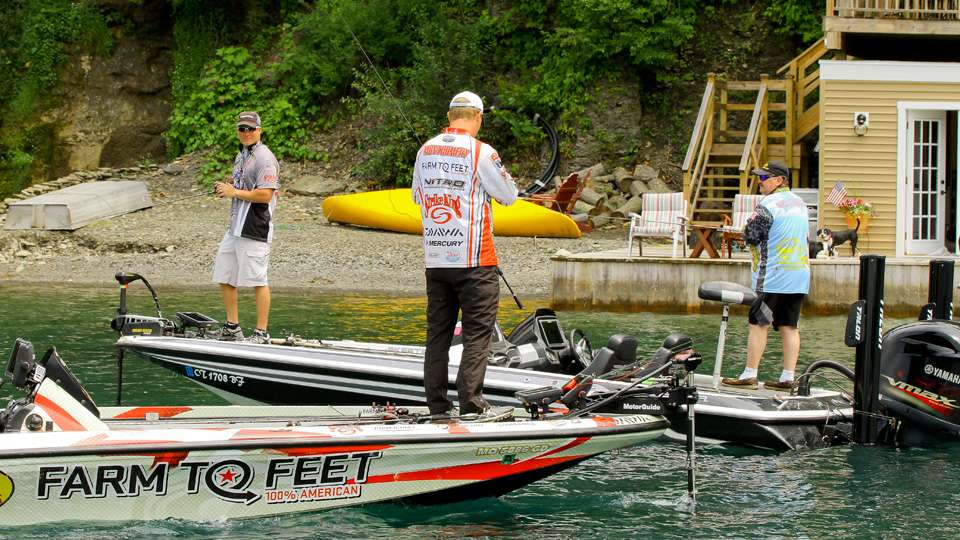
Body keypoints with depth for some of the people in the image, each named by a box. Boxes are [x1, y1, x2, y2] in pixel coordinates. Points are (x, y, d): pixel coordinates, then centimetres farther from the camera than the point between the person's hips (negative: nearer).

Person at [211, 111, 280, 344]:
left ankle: (261, 333, 1)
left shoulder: (264, 158, -13)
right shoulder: (241, 156, 17)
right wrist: (225, 189, 7)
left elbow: (265, 194, -22)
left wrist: (234, 192, -15)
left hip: (255, 229, -10)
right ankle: (232, 328, 22)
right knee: (224, 278, 13)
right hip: (235, 228, 10)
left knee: (257, 281, -5)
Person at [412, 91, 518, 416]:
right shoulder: (480, 152, -11)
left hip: (434, 258, 5)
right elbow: (509, 196, -2)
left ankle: (437, 404, 13)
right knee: (478, 331, 0)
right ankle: (470, 403, -7)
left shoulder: (426, 150, 6)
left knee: (438, 331, 11)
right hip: (474, 259, -5)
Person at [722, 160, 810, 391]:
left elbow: (749, 236, -13)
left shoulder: (767, 206, -13)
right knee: (790, 327, 7)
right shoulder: (800, 203, 12)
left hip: (773, 276, -7)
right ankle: (787, 378, 6)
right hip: (800, 276, 7)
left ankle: (749, 375, -2)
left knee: (759, 324, -2)